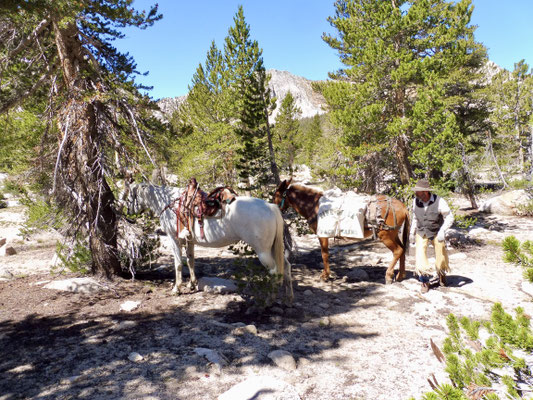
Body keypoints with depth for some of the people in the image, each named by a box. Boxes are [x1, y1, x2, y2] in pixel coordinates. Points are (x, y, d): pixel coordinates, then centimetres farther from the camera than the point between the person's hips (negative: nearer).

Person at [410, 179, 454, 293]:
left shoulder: (439, 201, -20)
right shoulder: (415, 201, -8)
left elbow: (450, 217, -12)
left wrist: (442, 231, -23)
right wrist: (412, 232, 10)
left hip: (437, 233, -2)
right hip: (421, 233, 2)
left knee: (441, 257, 6)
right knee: (420, 256, -9)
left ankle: (441, 274, 40)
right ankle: (425, 282, 8)